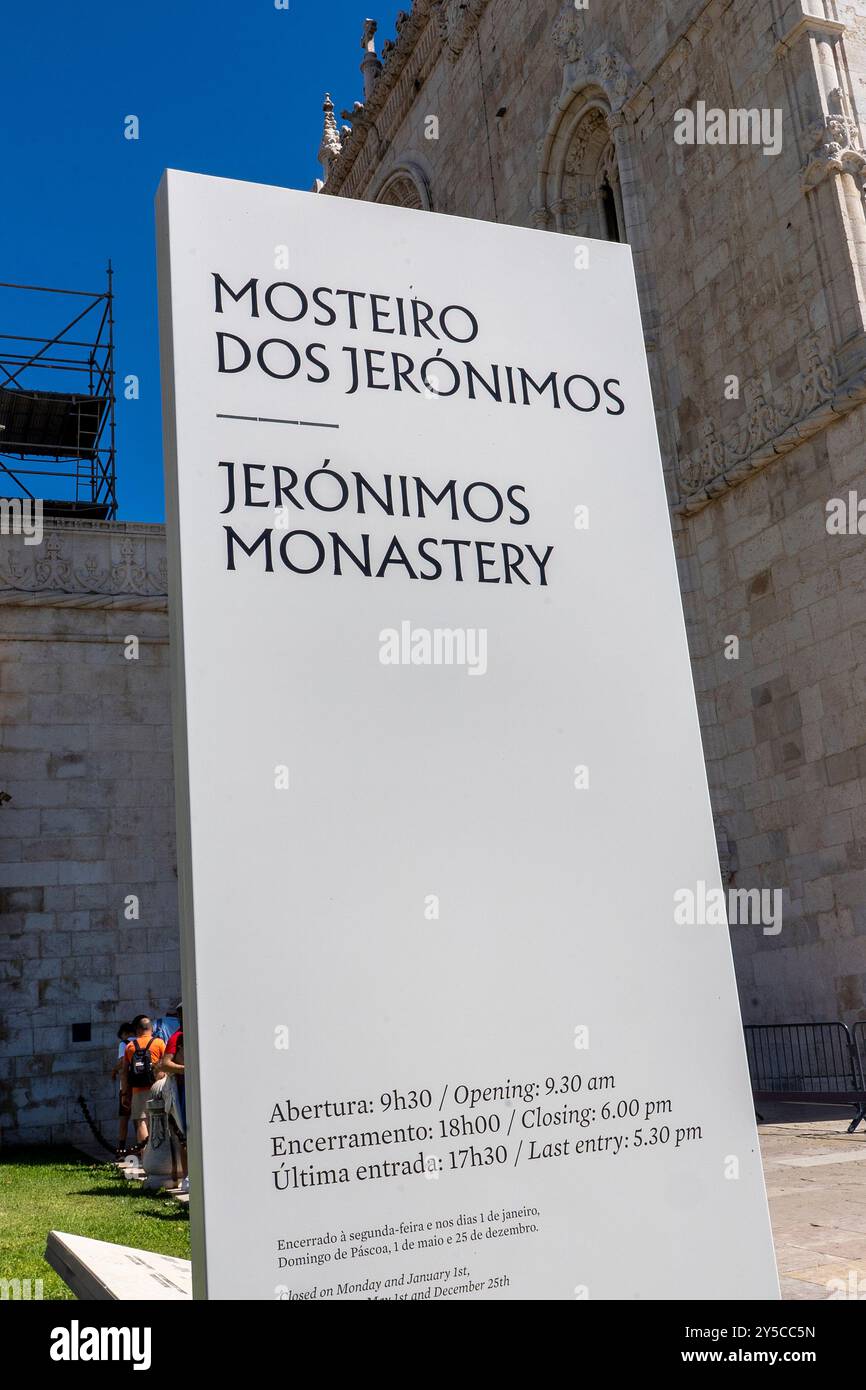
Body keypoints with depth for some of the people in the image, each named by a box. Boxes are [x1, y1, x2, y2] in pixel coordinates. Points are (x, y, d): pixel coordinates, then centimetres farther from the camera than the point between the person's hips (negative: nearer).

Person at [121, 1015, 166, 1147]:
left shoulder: (129, 1046, 11)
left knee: (141, 1122, 0)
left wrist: (127, 1094, 14)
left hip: (138, 1091, 2)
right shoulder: (159, 1042, 3)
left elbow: (125, 1073, 9)